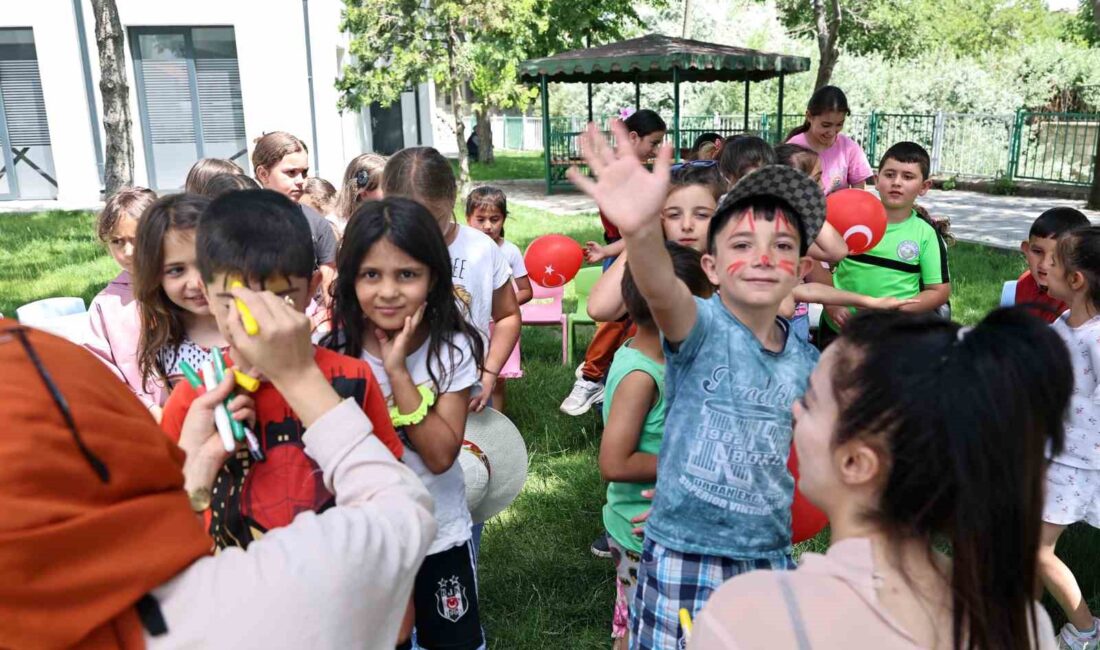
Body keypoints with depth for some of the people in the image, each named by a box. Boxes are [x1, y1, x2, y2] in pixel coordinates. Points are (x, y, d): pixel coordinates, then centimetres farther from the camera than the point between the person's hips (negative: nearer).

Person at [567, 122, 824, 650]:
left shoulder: (807, 362, 0)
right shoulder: (701, 327, -16)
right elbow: (660, 291, -40)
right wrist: (640, 231, -60)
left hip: (770, 558, 5)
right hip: (684, 560, -4)